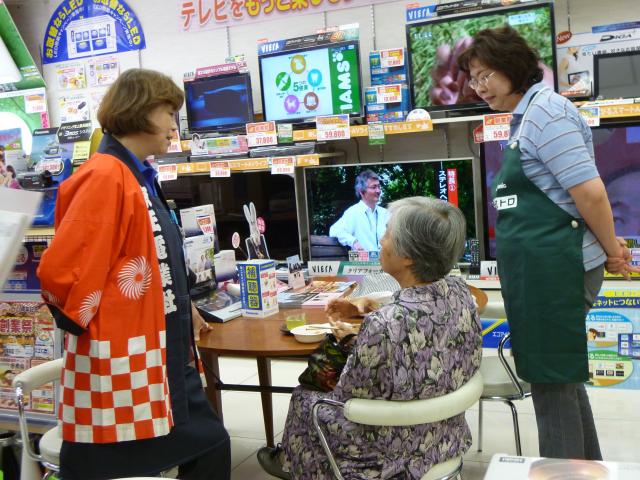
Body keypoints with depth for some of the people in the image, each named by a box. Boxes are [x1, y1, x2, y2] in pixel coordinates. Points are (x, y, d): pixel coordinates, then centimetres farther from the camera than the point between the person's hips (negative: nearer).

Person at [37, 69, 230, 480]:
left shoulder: (139, 178, 12)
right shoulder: (105, 176, -19)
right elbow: (58, 273, -23)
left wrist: (179, 309, 19)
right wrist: (91, 329, -10)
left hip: (163, 357, 10)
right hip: (119, 365, -10)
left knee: (211, 446, 17)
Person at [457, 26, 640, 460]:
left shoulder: (544, 110, -14)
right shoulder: (526, 116, 17)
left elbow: (590, 191, -20)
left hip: (554, 269, -10)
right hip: (540, 269, 10)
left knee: (552, 381, 0)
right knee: (562, 376, 19)